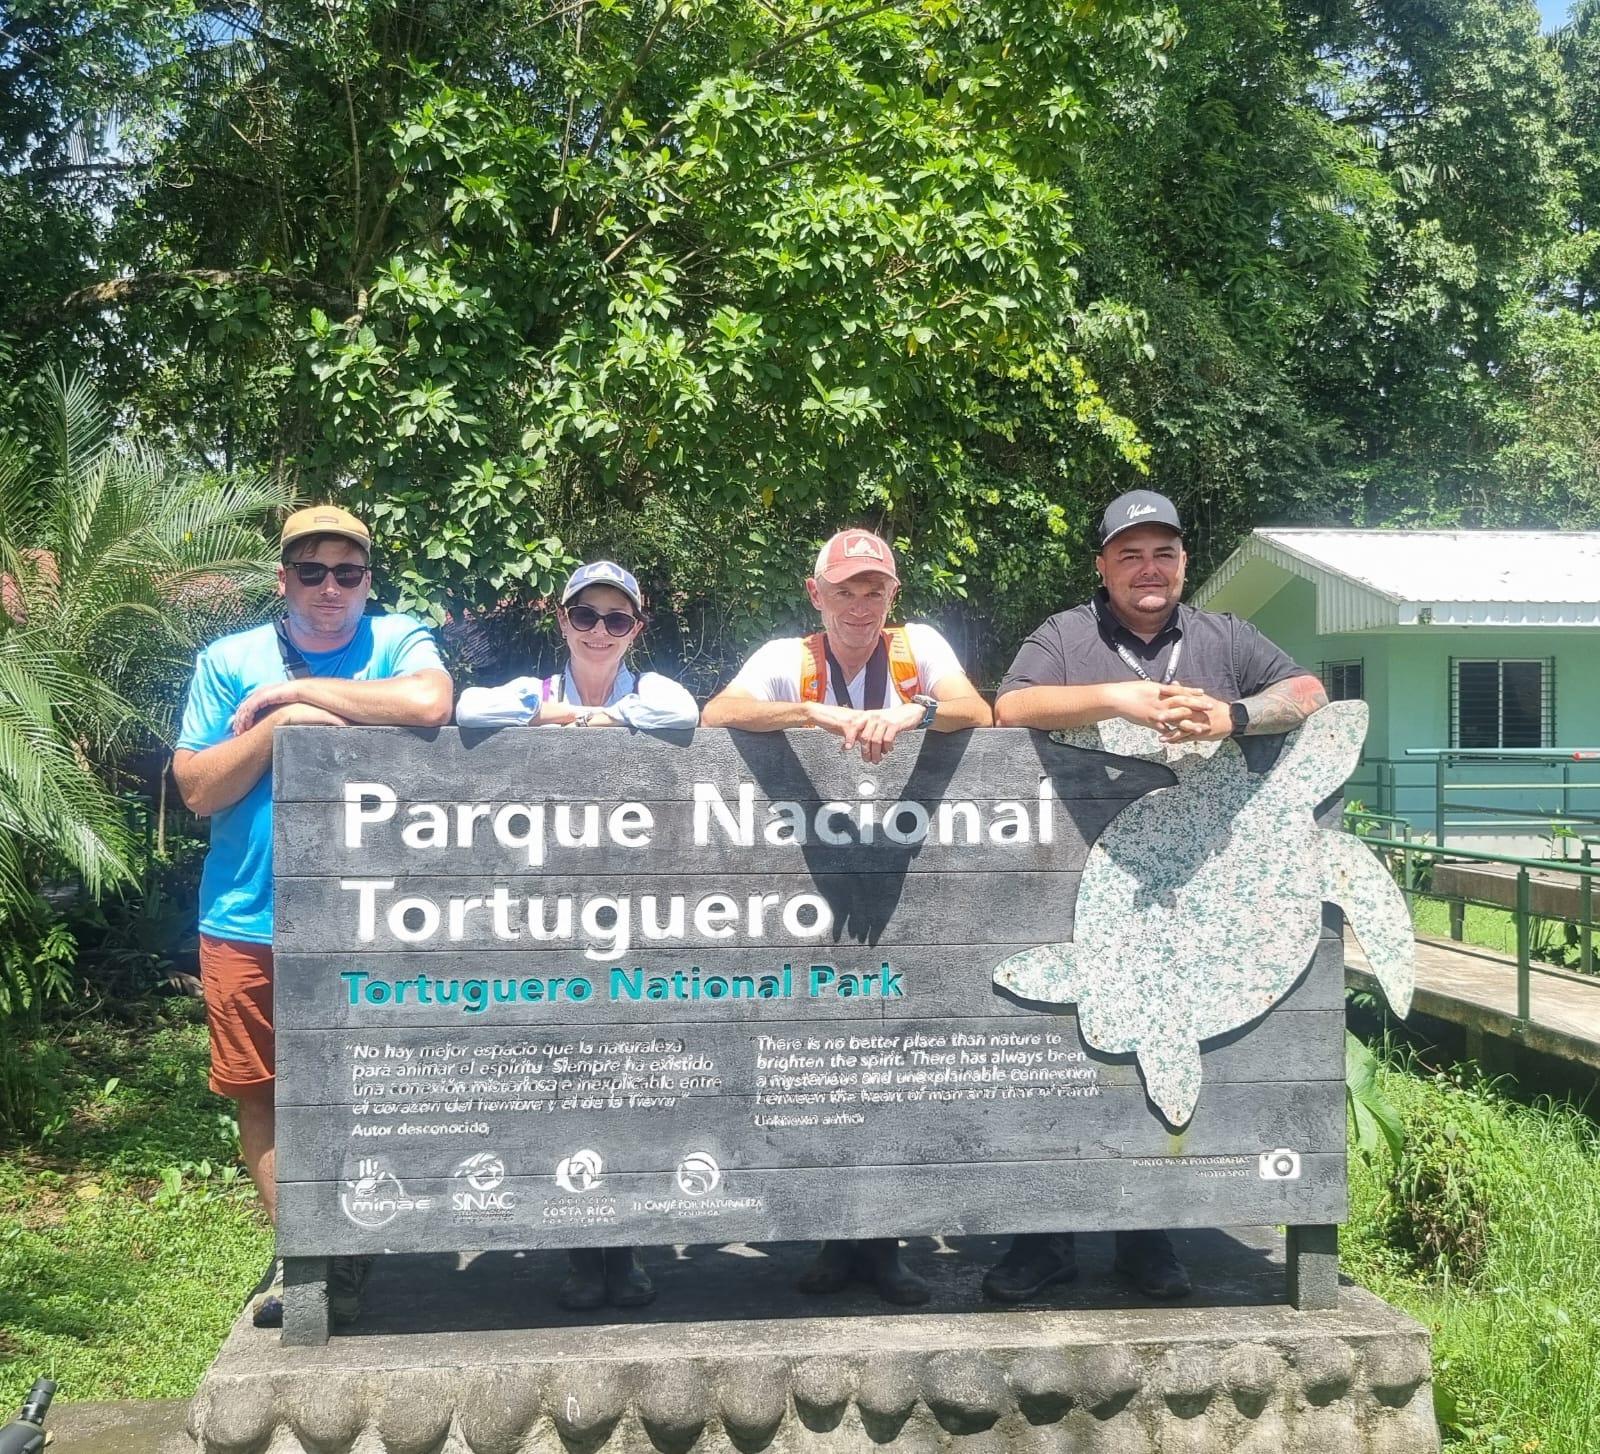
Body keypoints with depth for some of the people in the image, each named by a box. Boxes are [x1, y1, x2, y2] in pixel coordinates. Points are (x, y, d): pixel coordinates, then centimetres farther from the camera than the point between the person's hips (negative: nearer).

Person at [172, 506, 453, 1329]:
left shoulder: (399, 642, 1)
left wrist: (297, 690, -13)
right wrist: (279, 725, -14)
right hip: (247, 918, 2)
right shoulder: (229, 661, 5)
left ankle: (348, 1257, 22)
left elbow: (429, 704, -22)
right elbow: (198, 789, 1)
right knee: (258, 1092, 8)